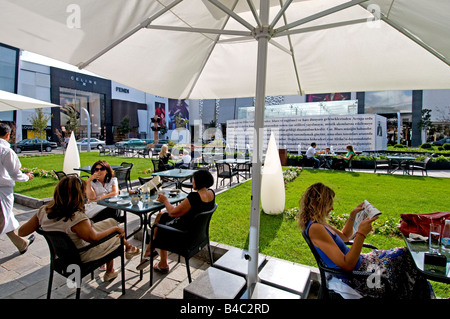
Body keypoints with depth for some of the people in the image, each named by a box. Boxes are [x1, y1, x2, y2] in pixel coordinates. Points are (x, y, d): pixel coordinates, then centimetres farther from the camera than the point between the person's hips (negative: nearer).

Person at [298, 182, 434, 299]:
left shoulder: (318, 223, 3)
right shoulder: (315, 228, -29)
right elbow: (347, 265, -29)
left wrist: (353, 215, 13)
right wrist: (361, 233, -26)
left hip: (357, 263, 9)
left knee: (404, 254, 13)